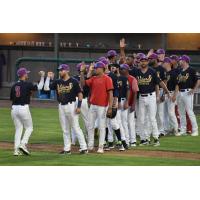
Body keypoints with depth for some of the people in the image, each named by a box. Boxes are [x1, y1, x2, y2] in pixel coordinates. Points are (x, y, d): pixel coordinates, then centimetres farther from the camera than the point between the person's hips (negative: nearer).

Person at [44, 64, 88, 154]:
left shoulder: (73, 81, -5)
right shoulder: (57, 82, 9)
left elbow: (80, 94, -5)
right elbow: (46, 88, 3)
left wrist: (79, 106, -12)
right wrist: (48, 77, 0)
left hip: (71, 105, -6)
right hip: (61, 107, 6)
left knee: (76, 127, -7)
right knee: (65, 129, 9)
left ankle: (83, 147, -5)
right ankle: (67, 149, 14)